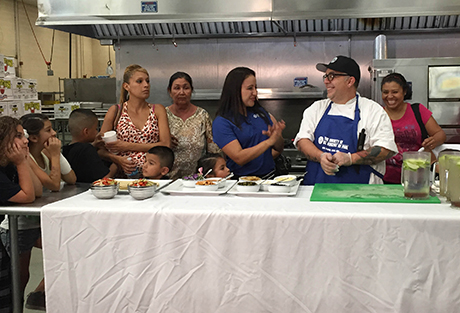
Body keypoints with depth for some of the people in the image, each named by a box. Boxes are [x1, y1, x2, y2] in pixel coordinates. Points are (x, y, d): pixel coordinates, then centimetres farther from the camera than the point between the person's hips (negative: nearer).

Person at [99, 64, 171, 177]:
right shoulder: (115, 111, 9)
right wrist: (117, 159, -11)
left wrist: (127, 146, -6)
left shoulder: (158, 110, 12)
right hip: (124, 175, -1)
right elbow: (100, 148, 10)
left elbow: (166, 145, 0)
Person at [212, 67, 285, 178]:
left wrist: (277, 136, -5)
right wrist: (269, 141, -16)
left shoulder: (260, 112, 14)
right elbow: (239, 158, -14)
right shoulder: (221, 122, -4)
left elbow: (279, 149, 17)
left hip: (270, 176, 5)